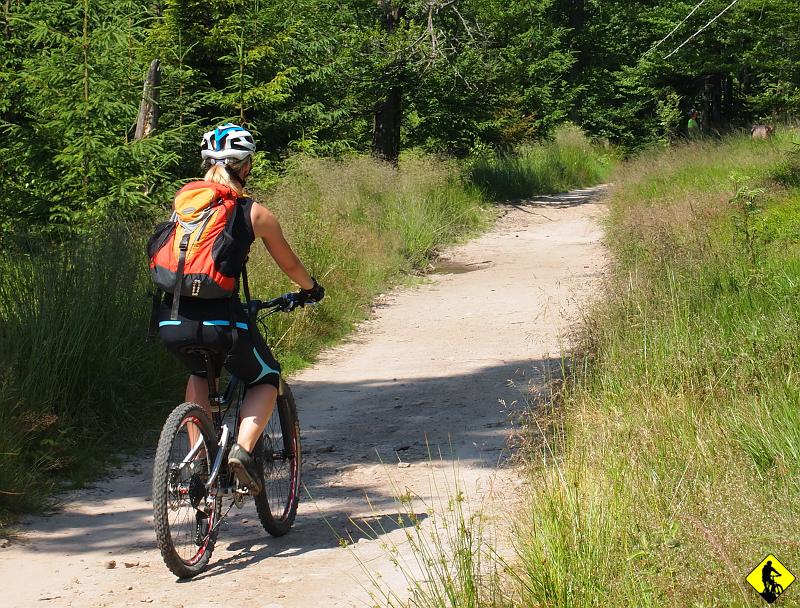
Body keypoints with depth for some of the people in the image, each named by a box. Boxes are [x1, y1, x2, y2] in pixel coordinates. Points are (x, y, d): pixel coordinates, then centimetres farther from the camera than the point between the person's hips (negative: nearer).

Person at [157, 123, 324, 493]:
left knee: (199, 373, 35)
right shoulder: (254, 213, 5)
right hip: (220, 320, -4)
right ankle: (243, 449, 0)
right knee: (266, 380, 23)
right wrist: (309, 289, 41)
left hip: (172, 322, 4)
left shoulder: (182, 200, 14)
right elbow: (289, 264, 20)